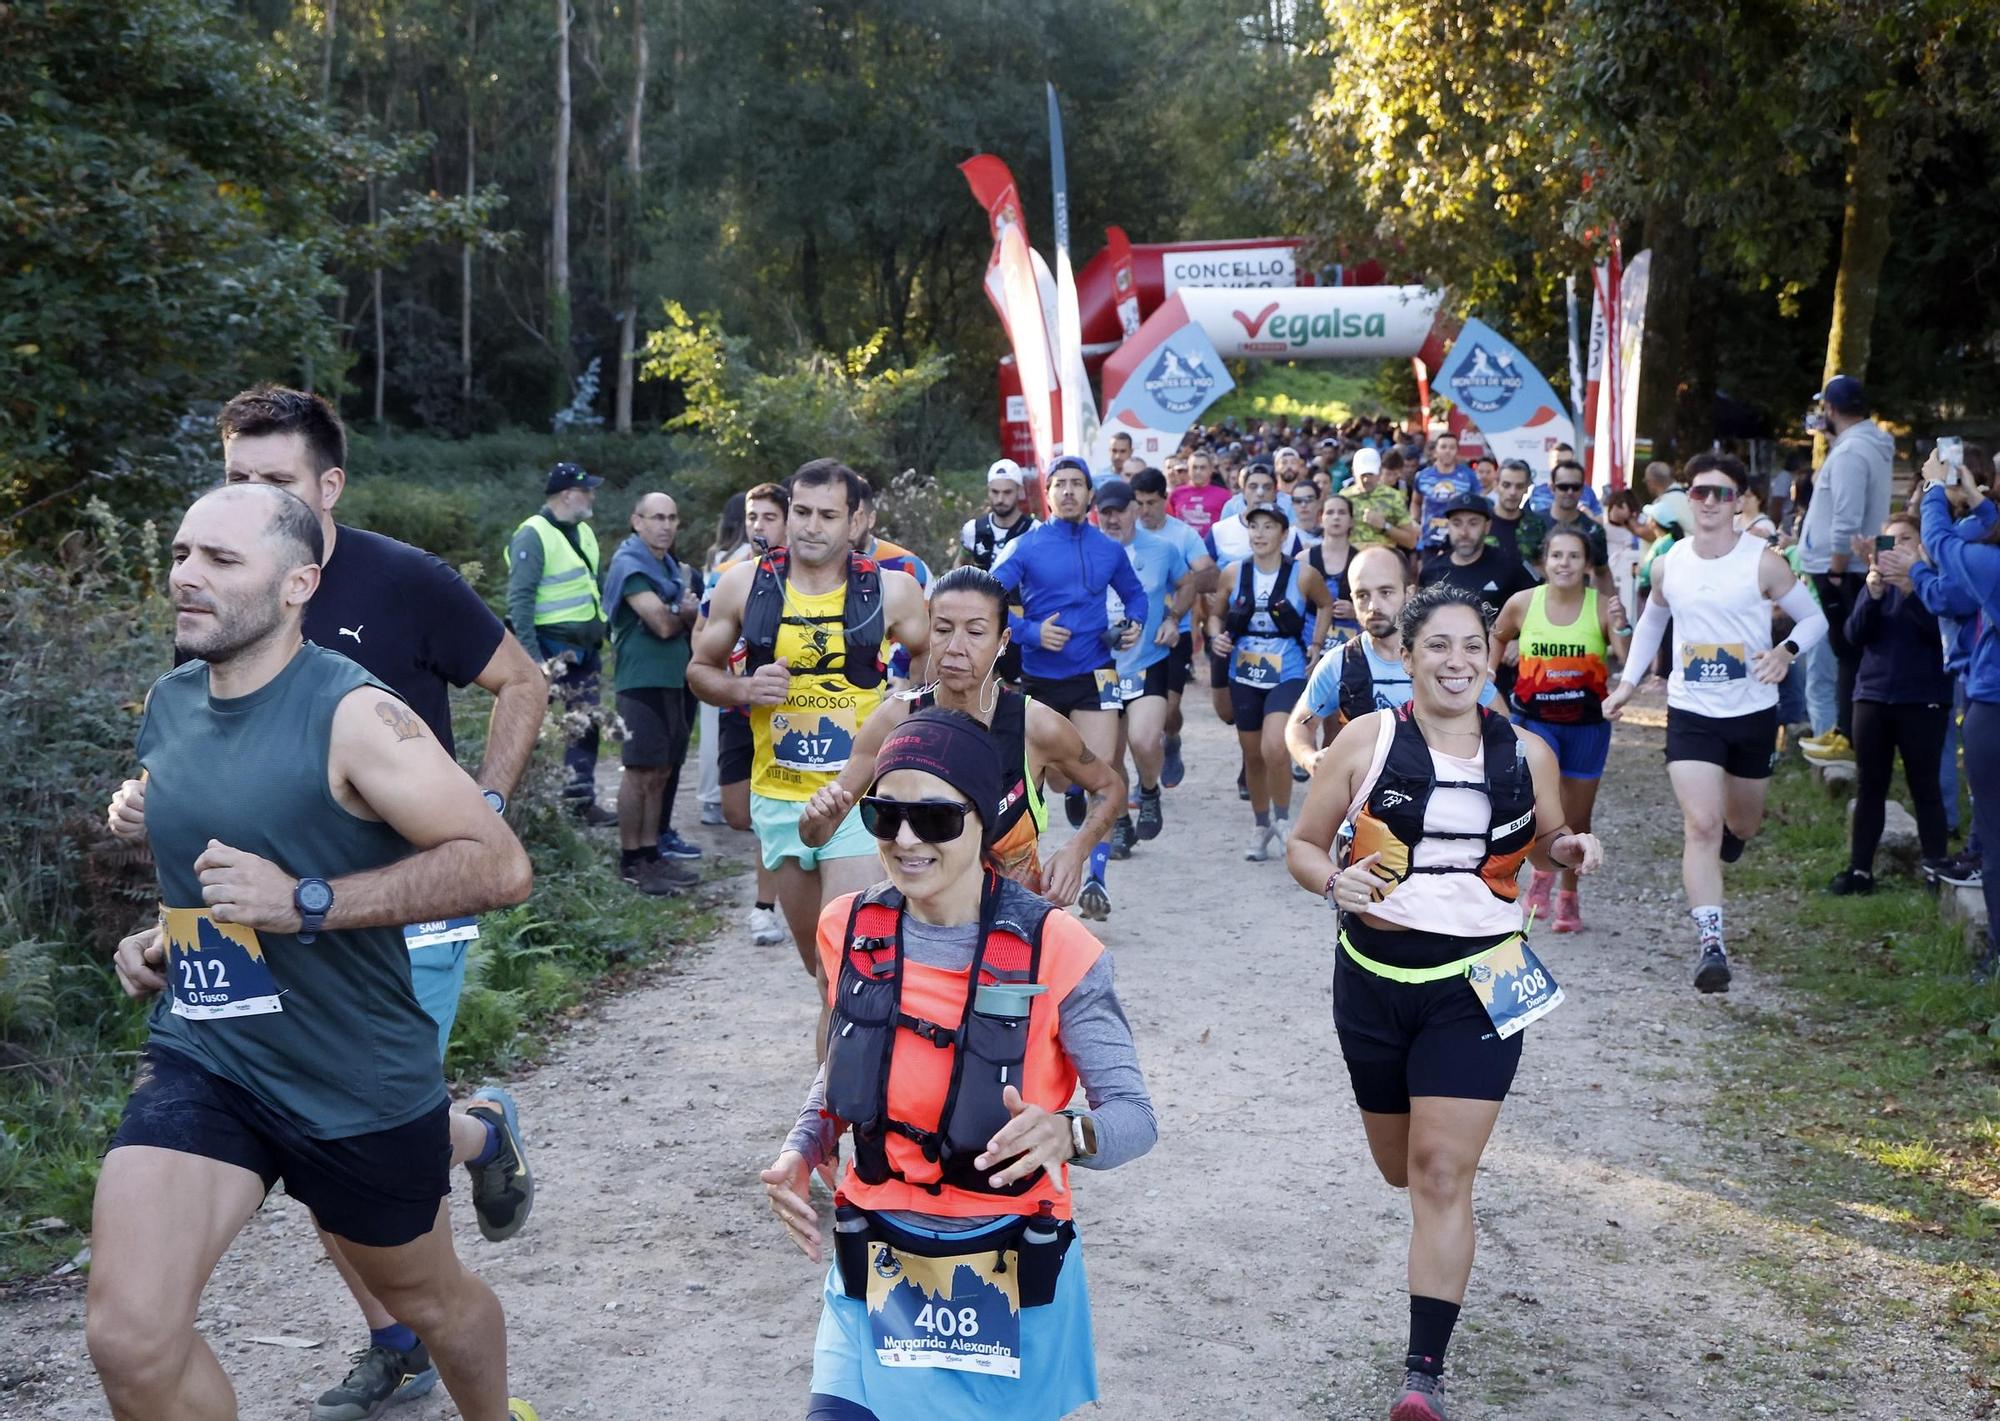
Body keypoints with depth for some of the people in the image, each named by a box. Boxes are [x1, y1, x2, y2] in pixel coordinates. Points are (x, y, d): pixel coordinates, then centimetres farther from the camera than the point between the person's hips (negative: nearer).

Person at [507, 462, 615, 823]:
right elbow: (519, 599, -17)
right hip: (552, 648, -8)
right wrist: (531, 655, -23)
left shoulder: (583, 532, 14)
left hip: (586, 647, 8)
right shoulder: (533, 535, -13)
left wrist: (605, 632, 15)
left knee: (586, 723, 9)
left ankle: (584, 801, 15)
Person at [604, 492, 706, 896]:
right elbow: (662, 623, -19)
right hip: (641, 681, -9)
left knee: (661, 772, 11)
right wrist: (685, 613, 3)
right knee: (641, 772, -7)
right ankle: (631, 861, -2)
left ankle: (652, 852, 18)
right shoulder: (630, 564, -10)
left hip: (671, 680, 9)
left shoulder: (668, 564, 19)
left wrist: (679, 612, -6)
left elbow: (688, 618, 18)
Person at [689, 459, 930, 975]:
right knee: (817, 960, 16)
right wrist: (743, 689, -10)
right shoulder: (744, 583, -1)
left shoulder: (891, 590, -5)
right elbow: (701, 669, 10)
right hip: (778, 797, 3)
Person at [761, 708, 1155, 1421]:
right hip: (877, 1270, 3)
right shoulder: (850, 930, -4)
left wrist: (1066, 1134, -34)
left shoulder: (1054, 950, -17)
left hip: (1009, 1274, -2)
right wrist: (802, 1150, -3)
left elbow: (1134, 1114, -13)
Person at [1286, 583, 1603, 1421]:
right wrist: (1335, 884, -21)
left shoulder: (1526, 754, -1)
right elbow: (1303, 846, 1)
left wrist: (1569, 850, -7)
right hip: (1374, 978, 1)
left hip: (1476, 984, -1)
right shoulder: (1366, 741, -6)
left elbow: (1547, 842, 17)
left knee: (1443, 1172, -9)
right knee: (1401, 1168, 17)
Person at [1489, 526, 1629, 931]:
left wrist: (1621, 629, -33)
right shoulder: (1522, 603, -7)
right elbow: (1497, 637, 15)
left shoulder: (1603, 607, -12)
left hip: (1587, 723, 0)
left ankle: (1569, 897, 32)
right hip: (1534, 719, 0)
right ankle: (1541, 870, 6)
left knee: (1577, 818, 11)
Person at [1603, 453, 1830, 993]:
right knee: (1700, 826, -15)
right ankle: (1710, 944, -17)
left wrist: (1786, 650, -20)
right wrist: (1628, 681, 11)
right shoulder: (1668, 566, 0)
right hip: (1691, 712, 0)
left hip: (1754, 712, 0)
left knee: (1742, 825, 18)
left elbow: (1814, 618, 0)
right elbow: (1651, 623, 19)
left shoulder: (1763, 561, -9)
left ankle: (1729, 836, 57)